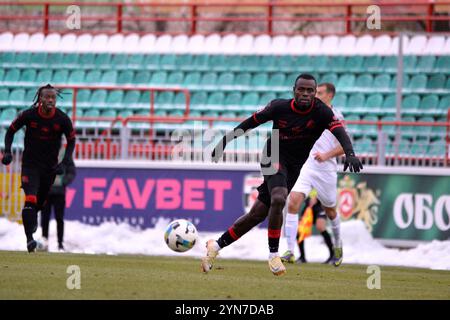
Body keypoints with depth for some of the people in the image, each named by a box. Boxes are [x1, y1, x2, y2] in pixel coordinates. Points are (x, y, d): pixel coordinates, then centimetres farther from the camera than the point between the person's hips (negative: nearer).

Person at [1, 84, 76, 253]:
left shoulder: (62, 119, -9)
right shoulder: (28, 115, -13)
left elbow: (71, 141, 5)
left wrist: (64, 163, -6)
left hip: (50, 166, 2)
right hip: (30, 164, -2)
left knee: (40, 202, 13)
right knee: (30, 199, -19)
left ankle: (32, 219, 47)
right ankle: (29, 239, -19)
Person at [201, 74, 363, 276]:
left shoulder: (321, 112, -14)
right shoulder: (279, 107, -12)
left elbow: (339, 130, -29)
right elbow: (253, 121, 2)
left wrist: (350, 154, -48)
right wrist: (227, 139, 5)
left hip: (293, 168, 3)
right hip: (274, 158, -3)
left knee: (258, 214, 5)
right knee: (278, 199, -31)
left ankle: (217, 245, 21)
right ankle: (273, 255, -19)